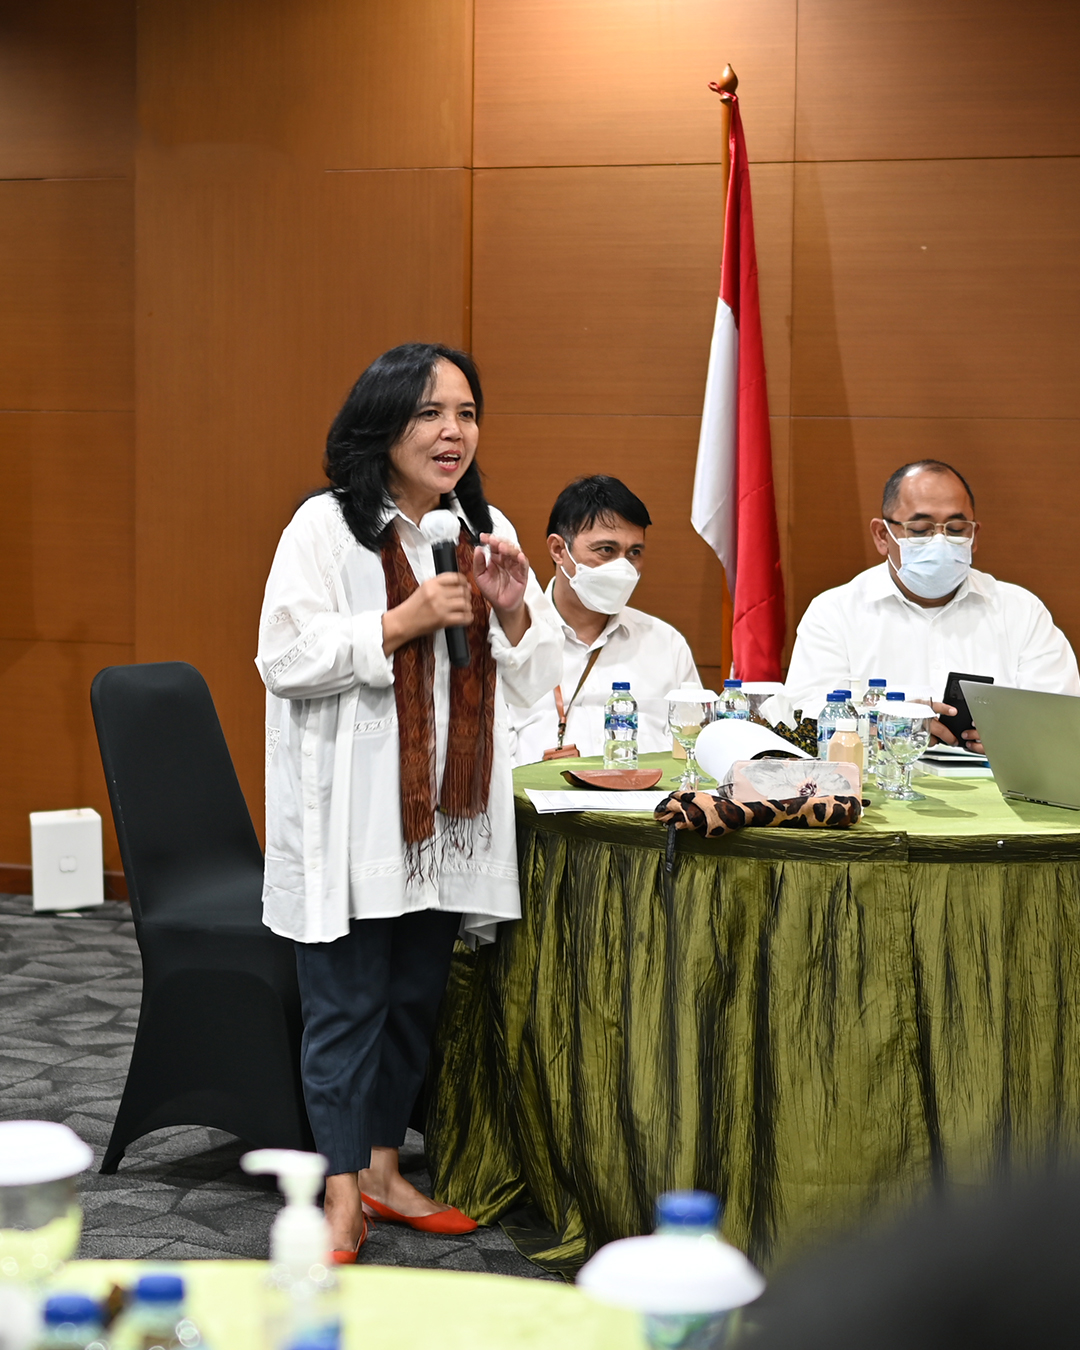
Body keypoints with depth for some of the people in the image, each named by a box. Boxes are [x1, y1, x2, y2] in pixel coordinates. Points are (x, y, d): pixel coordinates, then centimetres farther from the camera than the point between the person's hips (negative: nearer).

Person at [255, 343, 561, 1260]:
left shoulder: (485, 531, 12)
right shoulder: (326, 527, -7)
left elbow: (535, 680, 14)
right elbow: (286, 658, -14)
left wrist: (512, 610, -6)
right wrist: (404, 622, -17)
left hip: (448, 815, 6)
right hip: (351, 816, -6)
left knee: (416, 999, 14)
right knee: (347, 1006, -2)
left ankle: (383, 1171, 27)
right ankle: (343, 1196, 6)